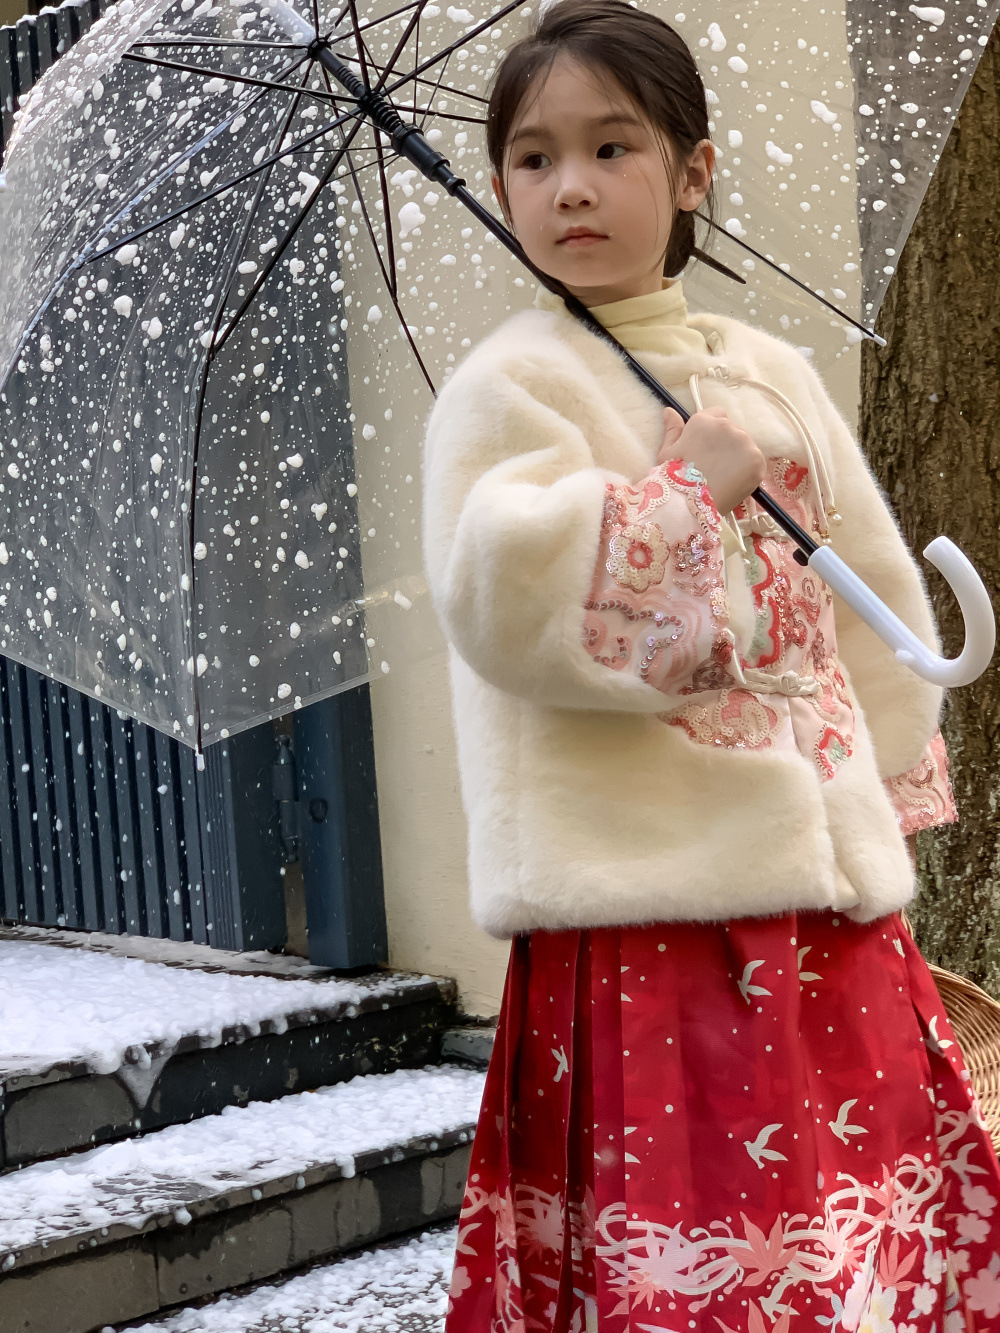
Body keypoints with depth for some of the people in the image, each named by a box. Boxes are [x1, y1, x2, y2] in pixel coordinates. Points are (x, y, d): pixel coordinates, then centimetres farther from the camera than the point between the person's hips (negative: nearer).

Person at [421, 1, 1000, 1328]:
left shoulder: (772, 371, 13)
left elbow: (877, 586, 18)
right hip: (651, 899, -5)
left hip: (831, 886, 6)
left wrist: (881, 791, 17)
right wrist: (693, 487, -17)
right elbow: (502, 600, -18)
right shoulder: (511, 385, -3)